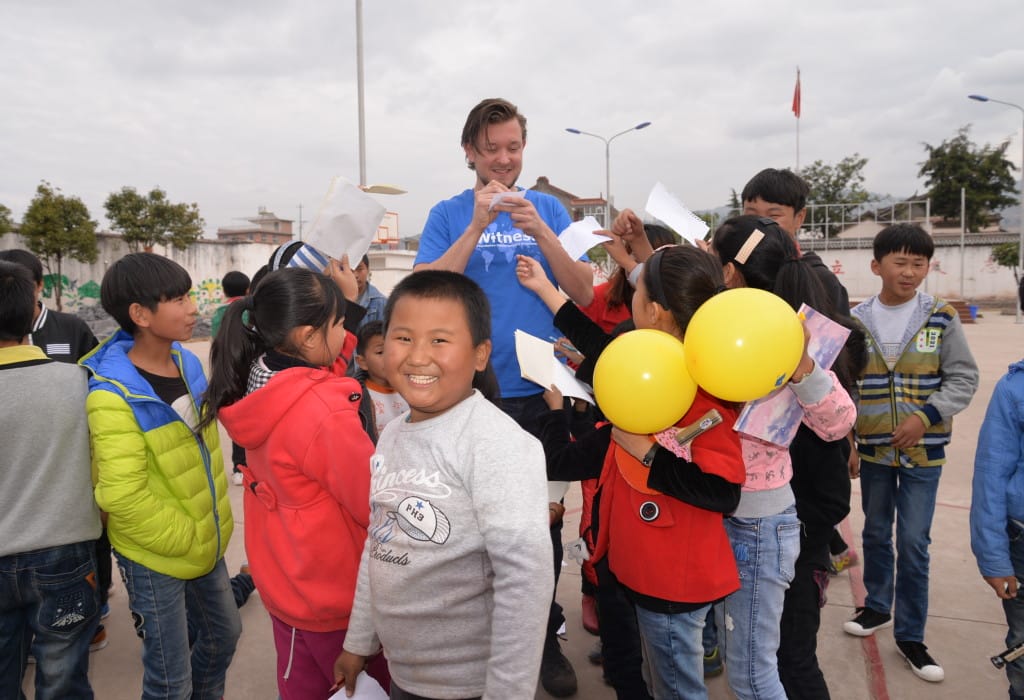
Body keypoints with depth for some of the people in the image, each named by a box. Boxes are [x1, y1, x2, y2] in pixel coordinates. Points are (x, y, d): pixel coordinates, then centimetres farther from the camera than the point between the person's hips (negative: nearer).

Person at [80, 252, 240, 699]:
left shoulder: (187, 362, -1)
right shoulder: (113, 395, -24)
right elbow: (123, 496, -26)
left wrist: (211, 523, 8)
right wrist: (185, 539, -17)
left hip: (205, 542, 7)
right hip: (156, 557, -7)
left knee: (224, 634, 25)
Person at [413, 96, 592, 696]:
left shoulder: (549, 209, 7)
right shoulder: (449, 215, 3)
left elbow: (584, 294, 0)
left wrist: (539, 231, -13)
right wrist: (478, 226, -16)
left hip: (540, 389, 1)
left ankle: (545, 637, 29)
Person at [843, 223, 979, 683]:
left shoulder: (942, 319, -5)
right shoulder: (856, 321, -3)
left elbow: (964, 378, -2)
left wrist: (925, 417, -15)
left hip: (923, 450, -1)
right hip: (873, 447, 2)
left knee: (913, 543, 1)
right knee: (876, 533, 16)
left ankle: (910, 635, 17)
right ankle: (878, 607, 37)